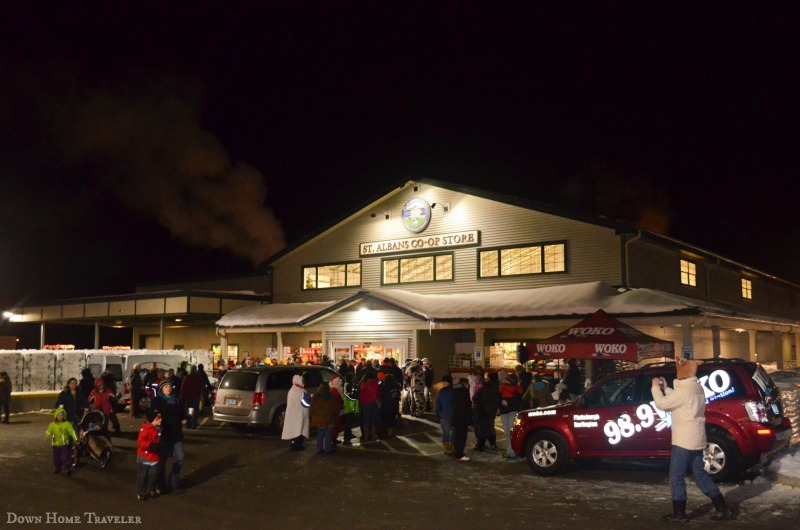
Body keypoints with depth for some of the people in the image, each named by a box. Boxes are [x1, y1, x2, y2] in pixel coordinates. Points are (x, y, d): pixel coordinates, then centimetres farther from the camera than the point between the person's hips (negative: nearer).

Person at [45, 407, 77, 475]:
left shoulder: (67, 424, -6)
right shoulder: (52, 424, 1)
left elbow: (71, 431, -12)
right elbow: (48, 432, -5)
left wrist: (75, 439, -22)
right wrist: (49, 436, -29)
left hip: (64, 443, -3)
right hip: (56, 444, 3)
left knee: (65, 456, -8)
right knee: (56, 457, 13)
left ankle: (69, 468, -3)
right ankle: (58, 468, 30)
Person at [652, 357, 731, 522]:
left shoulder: (684, 390, -20)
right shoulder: (696, 388, 11)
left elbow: (662, 404, -17)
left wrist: (655, 387, -3)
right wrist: (665, 388, 17)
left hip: (684, 440, -9)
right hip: (696, 439, 9)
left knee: (676, 477, 1)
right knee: (699, 474, 16)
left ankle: (679, 514, 7)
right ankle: (722, 508, 17)